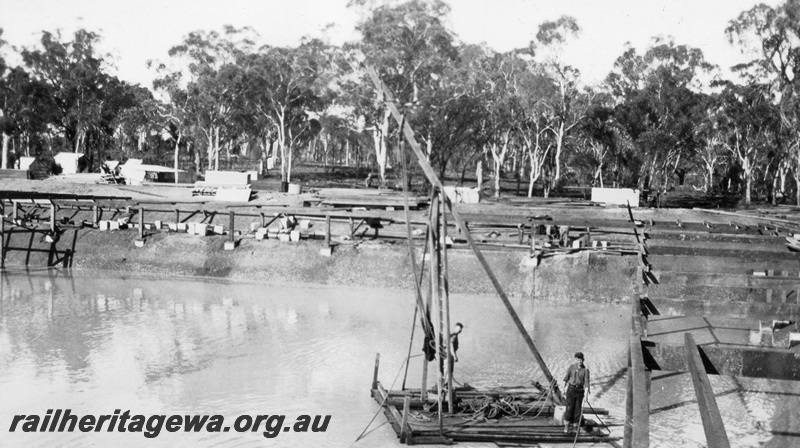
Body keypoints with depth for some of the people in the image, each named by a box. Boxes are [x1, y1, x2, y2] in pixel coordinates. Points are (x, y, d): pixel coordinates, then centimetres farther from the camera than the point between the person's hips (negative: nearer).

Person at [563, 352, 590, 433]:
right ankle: (566, 425, 1)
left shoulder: (585, 370, -6)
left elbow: (586, 382, -10)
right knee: (569, 407, -4)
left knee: (578, 407, 5)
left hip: (580, 390, 0)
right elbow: (566, 377, 7)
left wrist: (586, 393, -18)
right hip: (571, 388, 0)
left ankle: (576, 425, 17)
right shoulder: (571, 367, -1)